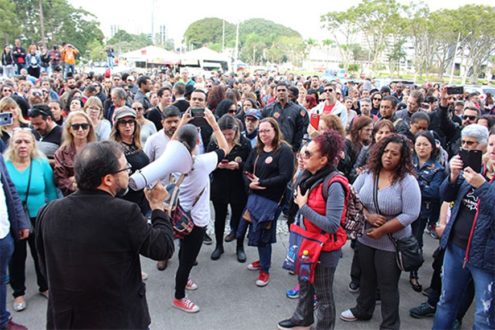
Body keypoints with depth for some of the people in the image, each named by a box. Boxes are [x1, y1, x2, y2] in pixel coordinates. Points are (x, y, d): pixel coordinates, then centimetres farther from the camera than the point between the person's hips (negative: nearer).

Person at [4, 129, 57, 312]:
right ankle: (18, 293, 34)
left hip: (39, 218, 1)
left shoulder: (42, 164, -9)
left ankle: (45, 287, 38)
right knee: (17, 256, 16)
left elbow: (51, 192, -2)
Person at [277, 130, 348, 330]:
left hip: (325, 248, -8)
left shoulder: (334, 185, -26)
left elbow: (332, 225, -30)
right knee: (304, 284, 28)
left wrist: (303, 207, -23)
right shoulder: (309, 177, -3)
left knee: (323, 294, 13)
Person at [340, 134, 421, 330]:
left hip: (391, 243, -4)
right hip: (365, 237, 5)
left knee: (388, 285, 9)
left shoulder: (408, 181, -16)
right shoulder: (368, 174, -3)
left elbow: (410, 214, -21)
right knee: (366, 278, 23)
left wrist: (381, 231, -20)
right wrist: (368, 216, -18)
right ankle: (363, 310, 46)